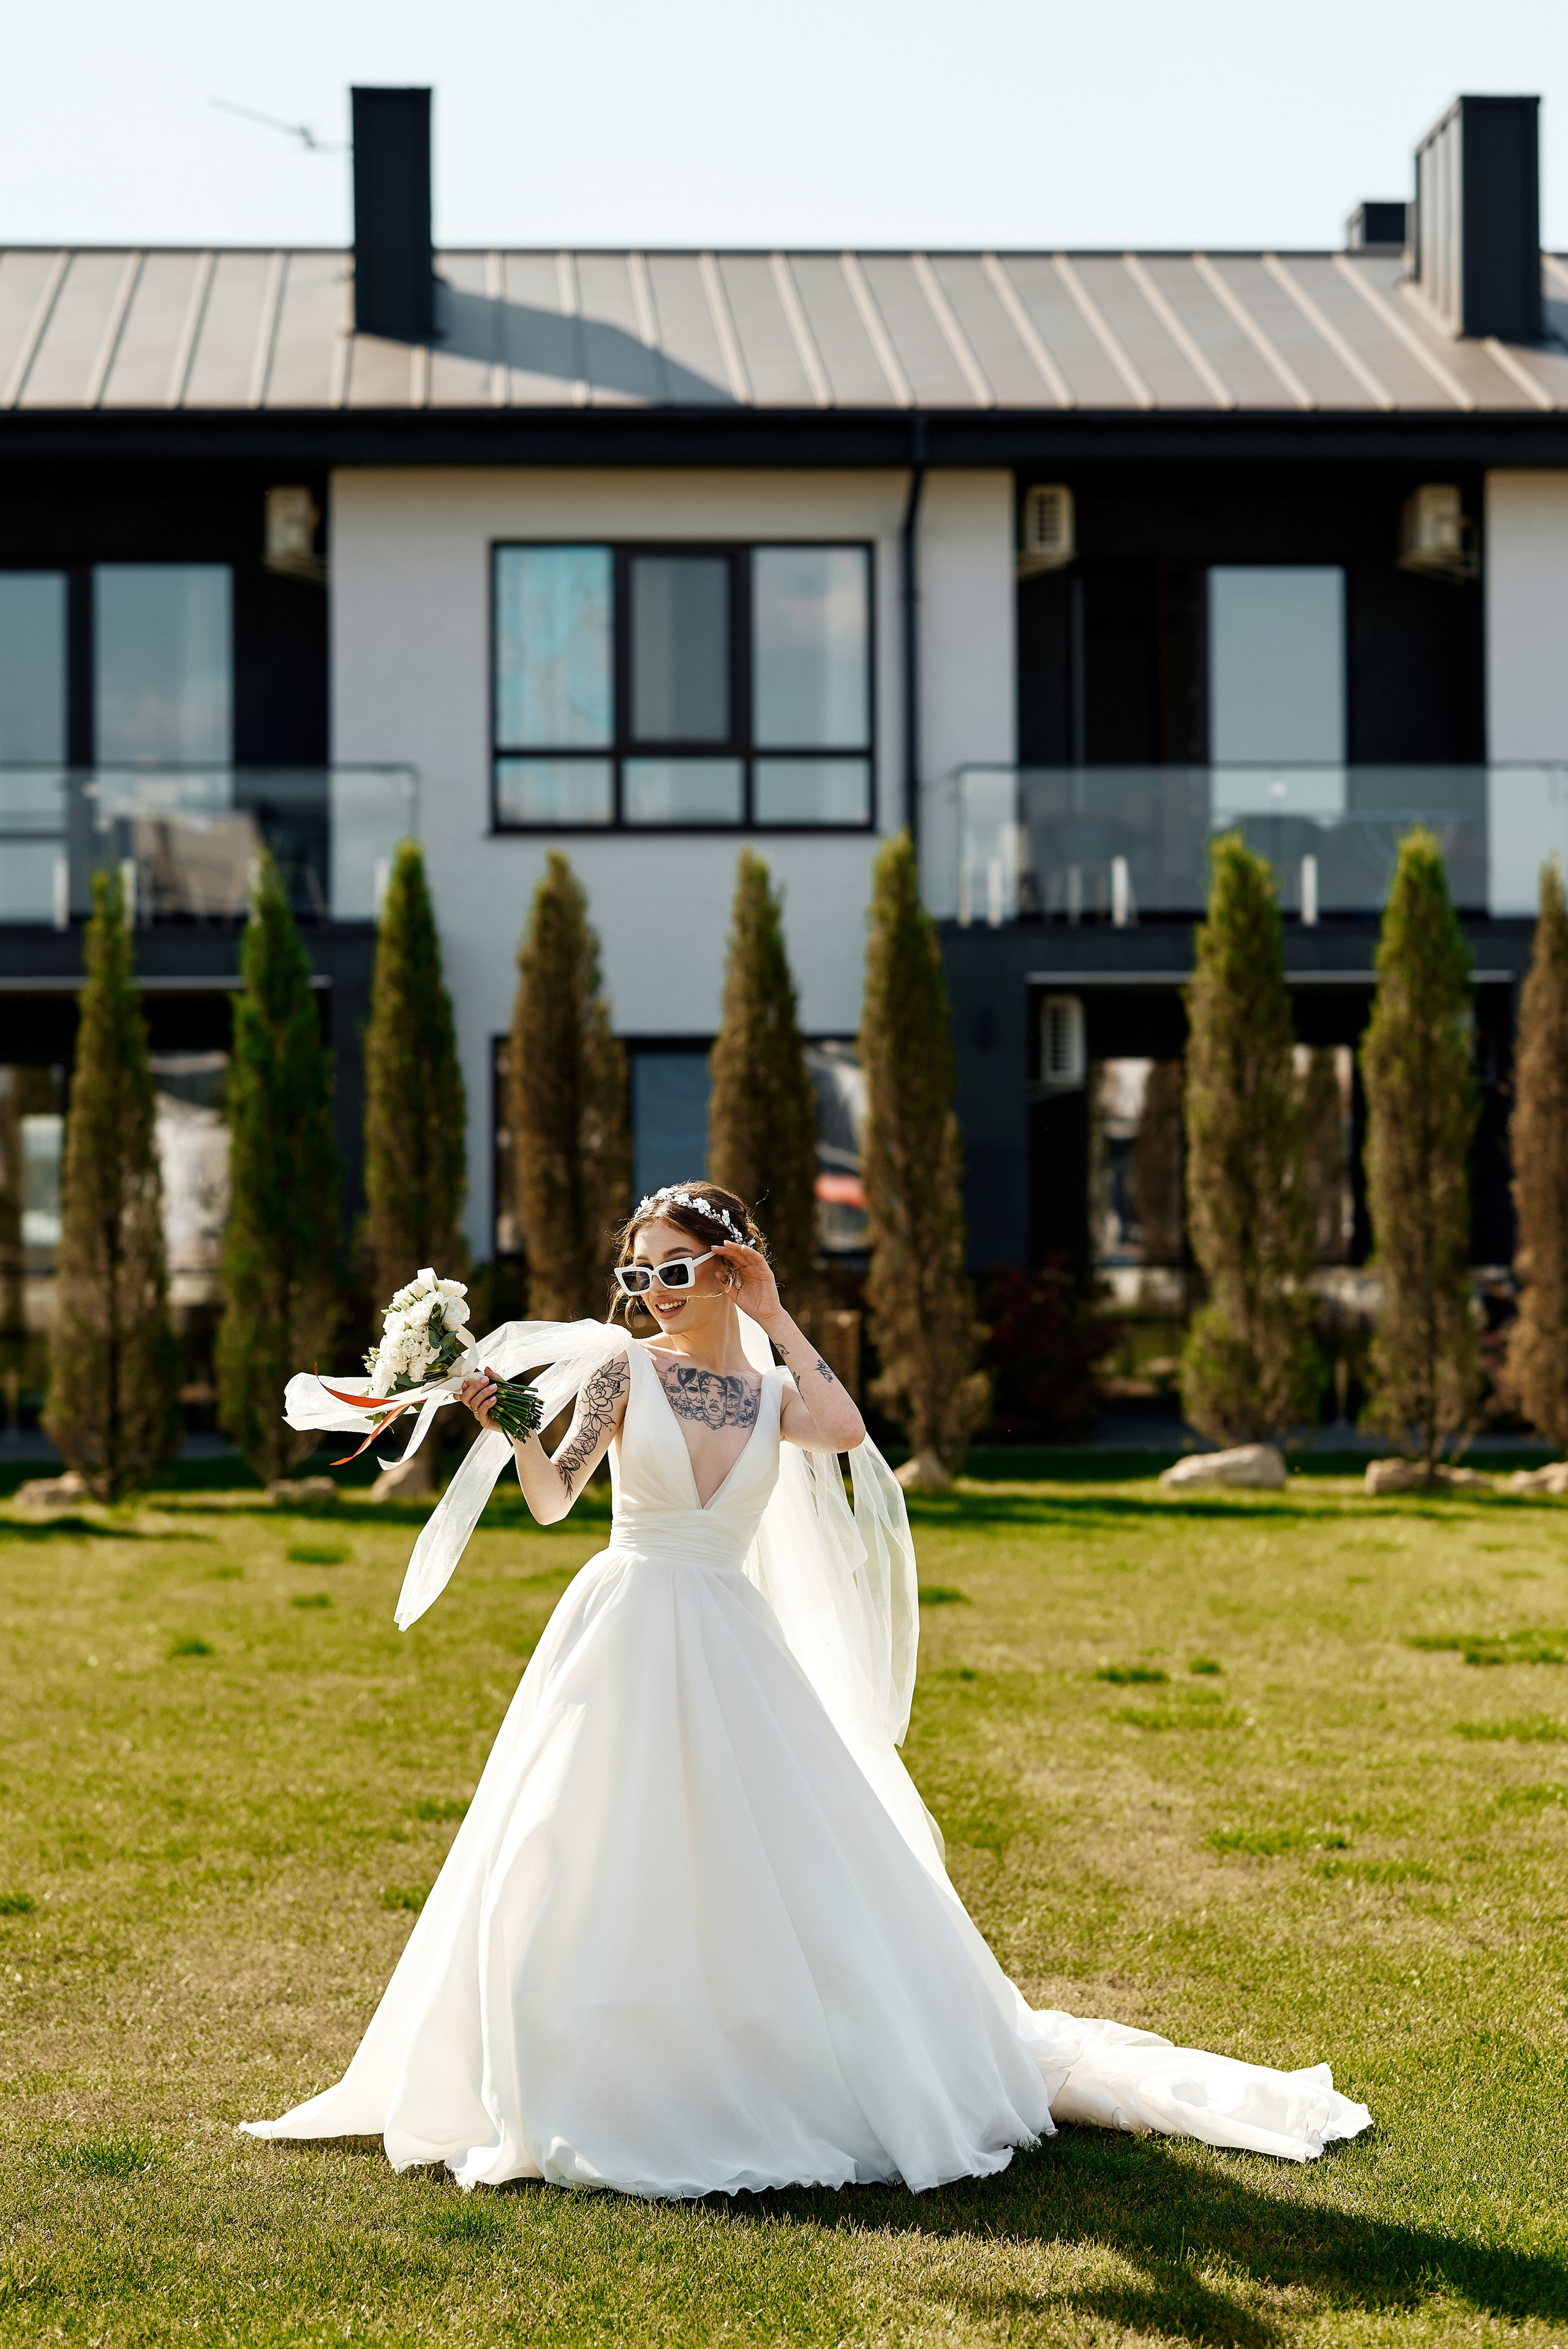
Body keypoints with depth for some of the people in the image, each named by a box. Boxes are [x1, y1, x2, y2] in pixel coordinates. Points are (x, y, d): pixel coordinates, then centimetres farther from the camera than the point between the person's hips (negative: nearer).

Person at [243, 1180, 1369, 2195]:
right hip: (627, 1636, -2)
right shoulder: (623, 1366, 1)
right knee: (599, 1866, -3)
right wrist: (508, 1428, -24)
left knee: (779, 1867, 0)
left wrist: (775, 1319, -10)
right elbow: (554, 1497, -6)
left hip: (734, 1648, 2)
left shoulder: (777, 1390, 6)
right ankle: (601, 2085, 10)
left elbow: (845, 1430, -16)